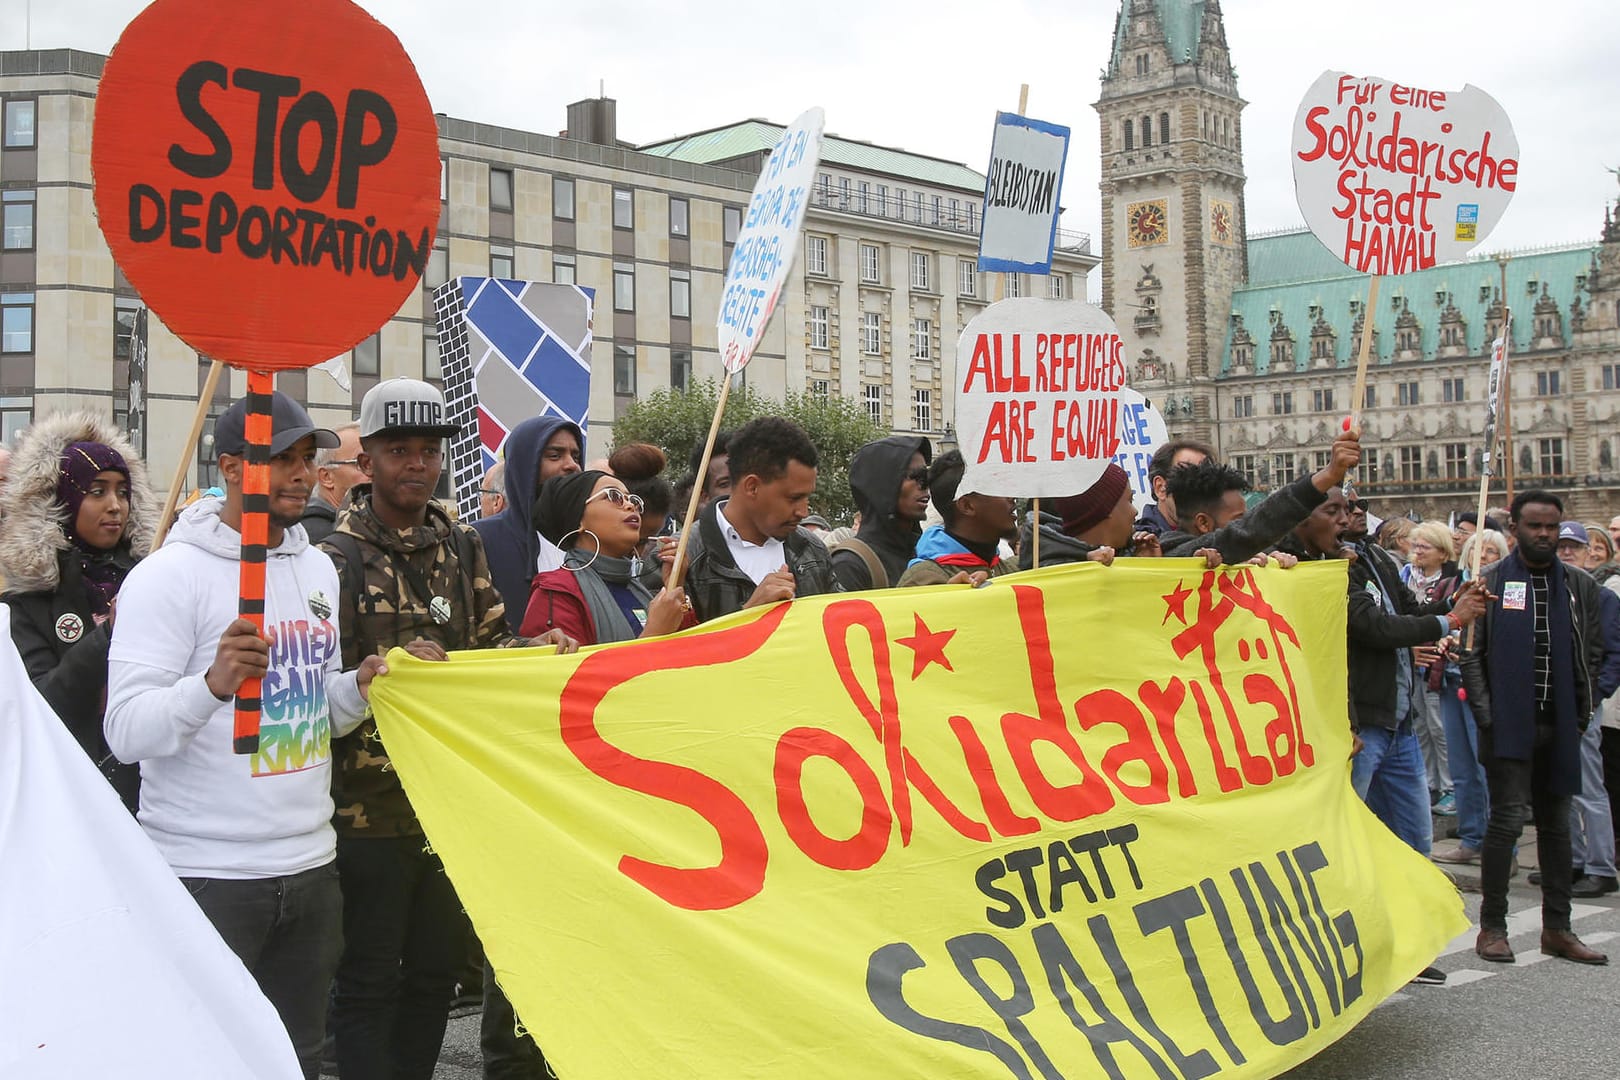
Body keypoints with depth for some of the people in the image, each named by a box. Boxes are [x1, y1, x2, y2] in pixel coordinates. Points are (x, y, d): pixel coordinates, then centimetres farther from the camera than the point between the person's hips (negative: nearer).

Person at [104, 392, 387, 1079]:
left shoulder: (318, 567, 11)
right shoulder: (168, 575, -10)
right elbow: (126, 733, -19)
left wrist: (360, 686, -1)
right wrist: (214, 683, -35)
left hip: (310, 866, 6)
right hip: (207, 878, -6)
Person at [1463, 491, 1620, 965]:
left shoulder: (1580, 586, 10)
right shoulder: (1490, 583, -1)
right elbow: (1471, 656, -3)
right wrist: (1486, 715, -10)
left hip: (1560, 726, 4)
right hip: (1509, 725, -4)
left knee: (1556, 823, 10)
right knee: (1508, 819, -7)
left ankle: (1557, 928, 18)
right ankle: (1492, 927, 2)